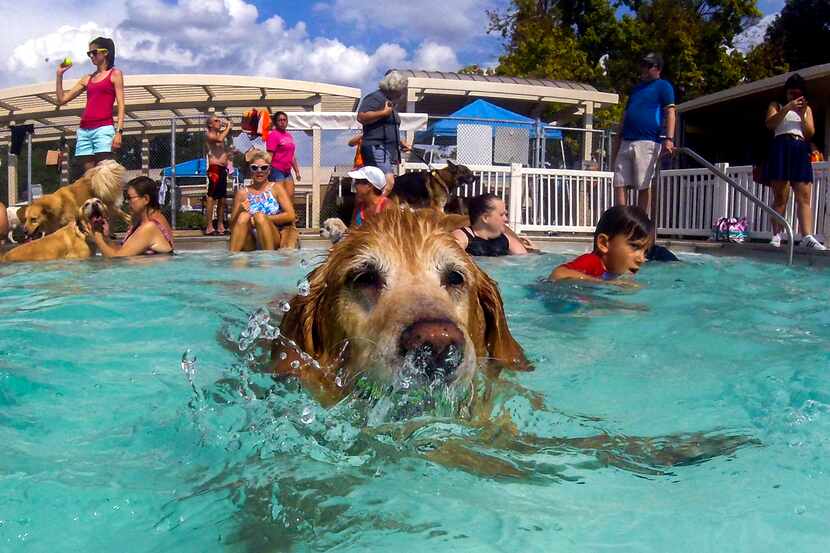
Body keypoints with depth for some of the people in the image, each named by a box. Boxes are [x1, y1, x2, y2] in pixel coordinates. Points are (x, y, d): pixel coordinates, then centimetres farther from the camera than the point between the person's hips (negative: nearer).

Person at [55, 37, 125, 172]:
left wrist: (119, 131, -14)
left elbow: (120, 105, -3)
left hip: (103, 128, -6)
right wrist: (59, 74, 14)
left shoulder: (115, 74, 7)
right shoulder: (87, 79, 21)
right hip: (84, 130, 6)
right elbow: (62, 99, 21)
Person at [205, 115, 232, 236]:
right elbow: (220, 139, -24)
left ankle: (220, 226, 17)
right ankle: (209, 227, -15)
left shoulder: (219, 134, 21)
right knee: (211, 198, -12)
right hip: (214, 168, -9)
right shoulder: (210, 135, -3)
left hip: (223, 169, 9)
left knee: (222, 199, 11)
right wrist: (228, 127, -11)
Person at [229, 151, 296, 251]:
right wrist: (240, 211, -13)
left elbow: (290, 215, -6)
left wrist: (264, 219, -13)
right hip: (250, 244, 1)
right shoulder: (243, 193, 8)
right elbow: (233, 225, 7)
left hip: (274, 240, -1)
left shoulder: (276, 188, 4)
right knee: (244, 216, -24)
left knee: (260, 217, -26)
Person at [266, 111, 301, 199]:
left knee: (290, 196, 8)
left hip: (287, 171, 8)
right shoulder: (273, 135, -7)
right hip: (276, 170, -8)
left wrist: (297, 171, 21)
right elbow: (270, 155, -14)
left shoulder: (289, 135, 16)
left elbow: (292, 156, 22)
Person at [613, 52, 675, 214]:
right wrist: (619, 138, 22)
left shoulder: (663, 86, 4)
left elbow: (670, 113, -7)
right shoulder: (636, 88, 26)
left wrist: (668, 138, -20)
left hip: (647, 142, -7)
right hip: (627, 142, 7)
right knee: (619, 184, 0)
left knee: (643, 186, -4)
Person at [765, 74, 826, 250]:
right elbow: (770, 124, -3)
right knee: (780, 196, -8)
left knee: (804, 196, -9)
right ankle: (777, 235, -9)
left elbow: (810, 133, 13)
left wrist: (802, 115, -1)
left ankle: (807, 236, -19)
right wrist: (787, 108, -13)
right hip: (781, 147, -3)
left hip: (801, 150, 3)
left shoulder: (807, 109, 24)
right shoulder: (777, 106, 16)